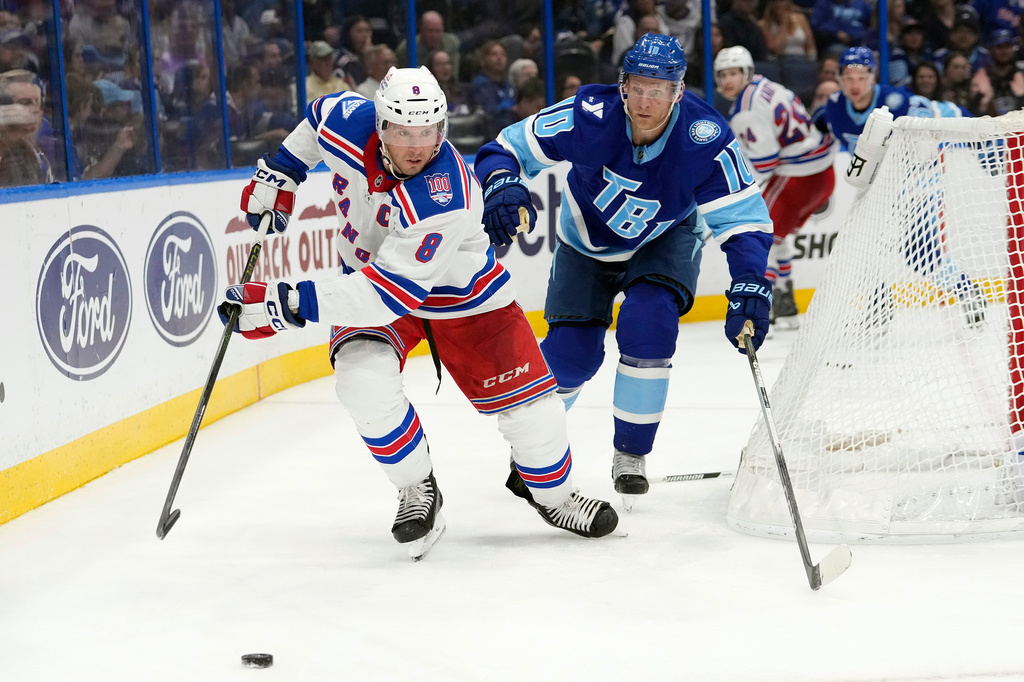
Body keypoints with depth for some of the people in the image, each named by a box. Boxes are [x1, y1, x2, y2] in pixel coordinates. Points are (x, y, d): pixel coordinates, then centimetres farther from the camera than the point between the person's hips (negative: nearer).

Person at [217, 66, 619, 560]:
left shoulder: (444, 200, -39)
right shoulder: (348, 124, -24)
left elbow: (390, 292, -42)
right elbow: (318, 118, 5)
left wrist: (290, 304, -45)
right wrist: (278, 174, 1)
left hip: (460, 293, -3)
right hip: (369, 274, 3)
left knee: (527, 399, -3)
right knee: (363, 381, -25)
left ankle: (555, 496, 28)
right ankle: (418, 494, -1)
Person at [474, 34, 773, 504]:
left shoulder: (705, 139, -31)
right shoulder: (589, 117, -31)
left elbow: (745, 219, -26)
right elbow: (508, 148, -23)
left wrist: (749, 289, -39)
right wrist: (501, 184, -46)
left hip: (665, 240, 0)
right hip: (586, 241, 0)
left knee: (648, 324, -25)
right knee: (572, 350, -7)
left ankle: (631, 455, -3)